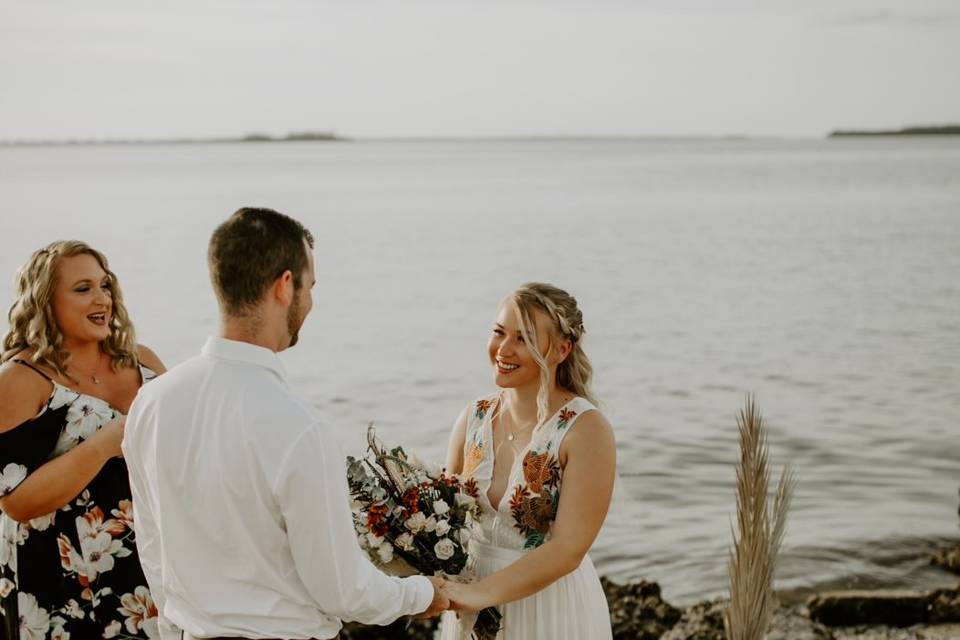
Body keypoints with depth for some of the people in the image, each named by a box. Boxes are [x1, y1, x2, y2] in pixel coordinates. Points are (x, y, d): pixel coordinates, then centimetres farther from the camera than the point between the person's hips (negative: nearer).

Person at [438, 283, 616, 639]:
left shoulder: (587, 430, -16)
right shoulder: (473, 418, -2)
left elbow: (567, 550, -20)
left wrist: (480, 593, -26)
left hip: (552, 607, -4)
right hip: (472, 607, 4)